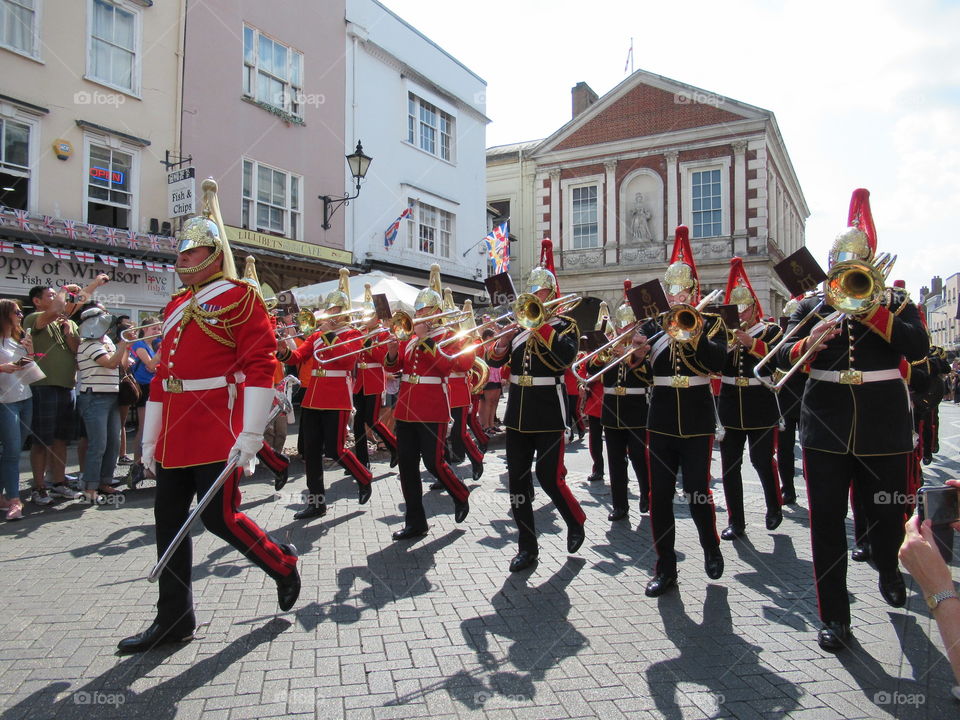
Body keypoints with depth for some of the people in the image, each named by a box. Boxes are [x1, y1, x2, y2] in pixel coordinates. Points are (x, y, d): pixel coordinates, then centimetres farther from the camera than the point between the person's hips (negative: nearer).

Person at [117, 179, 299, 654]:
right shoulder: (175, 307, 17)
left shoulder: (239, 297, -6)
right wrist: (150, 439, 17)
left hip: (218, 432, -7)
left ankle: (284, 565, 24)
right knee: (169, 519, 9)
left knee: (219, 516, -2)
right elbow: (162, 374, 18)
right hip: (176, 435, 8)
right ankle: (174, 618, 22)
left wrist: (250, 435, -19)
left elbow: (260, 366, -13)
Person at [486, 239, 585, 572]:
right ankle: (527, 546, 16)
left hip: (548, 410, -5)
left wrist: (540, 325, -22)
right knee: (517, 478, 5)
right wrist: (503, 339, -12)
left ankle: (576, 522, 26)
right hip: (518, 409, 5)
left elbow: (566, 356, -23)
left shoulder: (565, 325, -1)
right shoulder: (521, 323, 12)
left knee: (550, 477, -3)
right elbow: (495, 361, 7)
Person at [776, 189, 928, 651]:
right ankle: (834, 616, 11)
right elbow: (782, 356, -1)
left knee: (887, 512, 13)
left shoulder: (896, 304, 6)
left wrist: (870, 309, -18)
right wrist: (807, 344, -21)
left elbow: (918, 347, -12)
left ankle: (889, 573, 46)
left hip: (882, 427, 0)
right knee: (826, 520, 0)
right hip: (826, 426, 0)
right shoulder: (812, 306, 8)